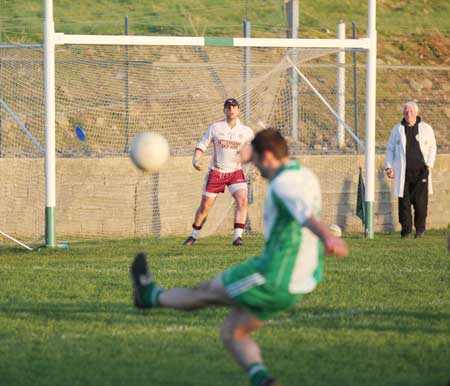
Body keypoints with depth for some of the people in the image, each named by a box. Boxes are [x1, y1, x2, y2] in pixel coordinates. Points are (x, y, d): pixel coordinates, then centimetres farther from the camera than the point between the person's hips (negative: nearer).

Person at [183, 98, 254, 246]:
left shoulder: (246, 131, -1)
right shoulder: (215, 127, -4)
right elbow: (201, 144, 1)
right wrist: (196, 159, -17)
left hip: (235, 172, 0)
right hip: (216, 172, 0)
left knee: (242, 200, -22)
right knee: (205, 206, 3)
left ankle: (237, 237, -18)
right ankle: (193, 236, 22)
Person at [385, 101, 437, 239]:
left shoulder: (426, 128, 8)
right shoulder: (397, 129, 10)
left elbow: (432, 148, 10)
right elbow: (390, 149, 15)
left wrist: (429, 165, -2)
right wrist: (389, 167, 5)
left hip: (420, 171, -1)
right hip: (403, 173, 1)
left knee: (420, 201, -3)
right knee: (404, 202, -2)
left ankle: (420, 229, 10)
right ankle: (406, 230, 5)